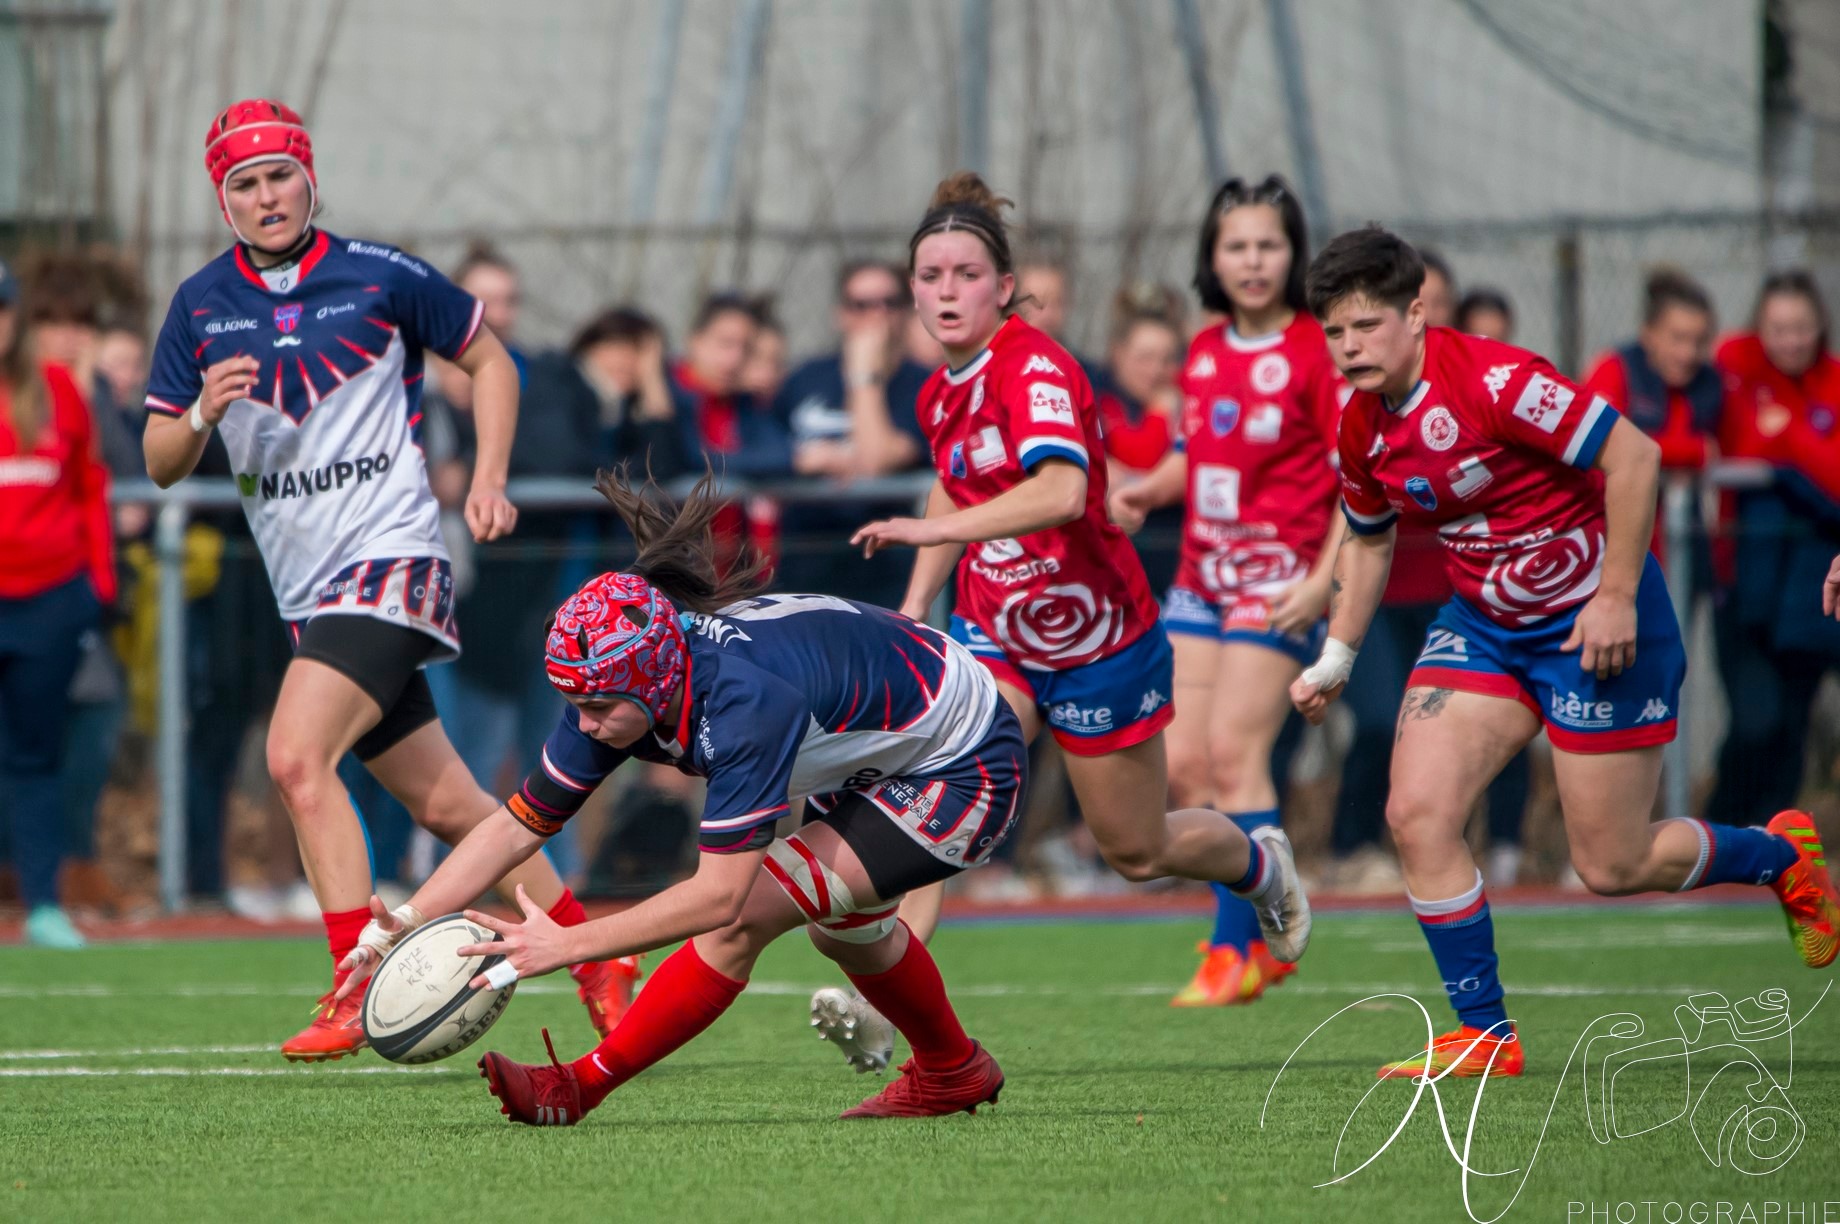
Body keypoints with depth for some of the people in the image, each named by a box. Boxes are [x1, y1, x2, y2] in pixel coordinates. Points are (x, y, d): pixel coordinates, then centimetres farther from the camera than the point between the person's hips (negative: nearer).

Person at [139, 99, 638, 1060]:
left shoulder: (379, 277, -3)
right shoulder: (200, 307, 6)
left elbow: (488, 359, 11)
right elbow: (160, 464, 7)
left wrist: (490, 480, -1)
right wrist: (200, 414, -15)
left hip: (391, 557, -5)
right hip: (307, 590, 5)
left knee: (296, 755, -23)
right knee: (444, 805, 8)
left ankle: (358, 993, -21)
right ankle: (595, 960, 22)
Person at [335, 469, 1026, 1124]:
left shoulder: (745, 702, -41)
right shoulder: (619, 687, -18)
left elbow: (719, 896, -40)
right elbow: (517, 825, -12)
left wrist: (565, 945, -41)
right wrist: (404, 924, -23)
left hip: (965, 772, -9)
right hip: (871, 764, 9)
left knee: (746, 912, -22)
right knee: (839, 924, 31)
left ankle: (579, 1088, -13)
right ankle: (952, 1073, 55)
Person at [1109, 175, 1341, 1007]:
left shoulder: (1318, 352, -8)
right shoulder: (1204, 353, 12)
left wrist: (1323, 582, -19)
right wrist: (1145, 492, 4)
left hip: (1278, 577, -7)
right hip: (1201, 576, 7)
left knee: (1235, 752, -13)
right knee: (1181, 766, 1)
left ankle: (1237, 951, -6)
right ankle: (1262, 936, 14)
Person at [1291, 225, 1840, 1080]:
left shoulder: (1493, 380, -25)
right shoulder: (1361, 428, -1)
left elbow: (1633, 456, -24)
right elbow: (1369, 537, 18)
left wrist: (1616, 598, -24)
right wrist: (1336, 657, 12)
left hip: (1593, 621, -7)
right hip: (1482, 624, 7)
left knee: (1612, 868, -1)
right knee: (1417, 815, -11)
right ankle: (1485, 1036, 1)